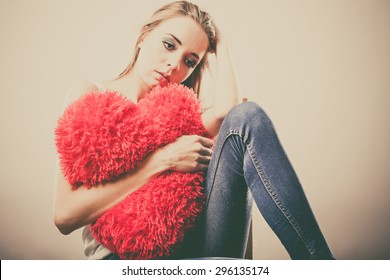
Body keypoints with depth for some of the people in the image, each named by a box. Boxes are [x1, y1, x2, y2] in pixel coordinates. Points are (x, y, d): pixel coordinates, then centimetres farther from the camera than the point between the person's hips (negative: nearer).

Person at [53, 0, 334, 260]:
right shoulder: (90, 95, 3)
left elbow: (225, 111, -10)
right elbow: (65, 216, -9)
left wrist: (220, 43, 6)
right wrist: (162, 160, -14)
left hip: (190, 244, 5)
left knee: (245, 118, -17)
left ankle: (321, 263, -20)